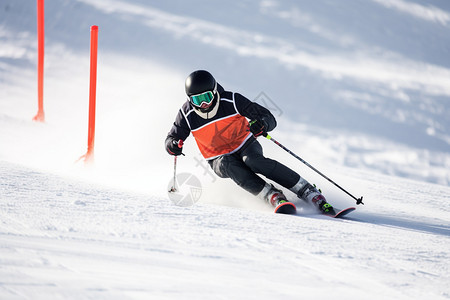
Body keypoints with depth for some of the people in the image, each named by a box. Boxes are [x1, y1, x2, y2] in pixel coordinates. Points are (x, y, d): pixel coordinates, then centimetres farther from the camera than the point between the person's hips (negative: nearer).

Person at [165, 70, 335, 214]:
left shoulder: (231, 101, -18)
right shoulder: (187, 115, -13)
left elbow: (270, 119, -16)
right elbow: (172, 138, 1)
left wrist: (262, 125, -40)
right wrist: (172, 145, -24)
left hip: (245, 145, -2)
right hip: (219, 160, 2)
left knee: (253, 161, -34)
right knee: (229, 165, -33)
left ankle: (310, 193, -32)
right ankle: (274, 197, -39)